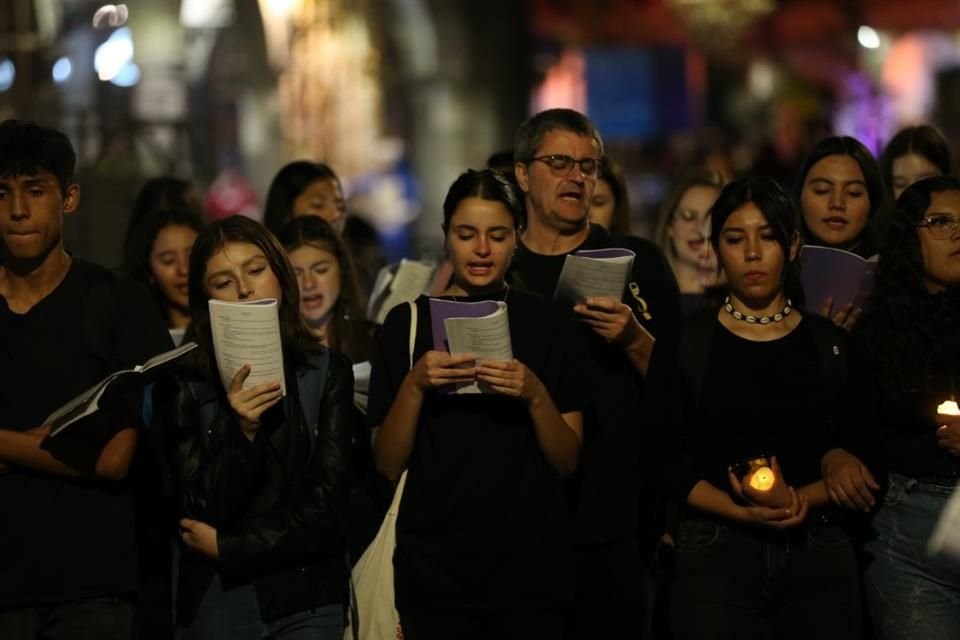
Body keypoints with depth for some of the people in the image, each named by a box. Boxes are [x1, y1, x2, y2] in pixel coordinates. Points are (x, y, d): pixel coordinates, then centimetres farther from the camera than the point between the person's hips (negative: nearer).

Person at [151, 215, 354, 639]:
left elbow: (326, 510, -5)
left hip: (309, 603, 0)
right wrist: (242, 432, -21)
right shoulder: (183, 385, -3)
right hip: (217, 603, 0)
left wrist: (227, 548, -7)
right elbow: (201, 516, -8)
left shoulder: (327, 373, 0)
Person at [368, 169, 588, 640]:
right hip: (434, 569, 0)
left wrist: (536, 395, -16)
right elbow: (387, 463, 0)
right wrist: (414, 386, -15)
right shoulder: (408, 323, 2)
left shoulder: (551, 324, 2)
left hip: (530, 569, 0)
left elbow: (568, 459, 1)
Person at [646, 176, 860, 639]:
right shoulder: (684, 342, 3)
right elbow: (667, 461, -1)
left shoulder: (832, 344, 7)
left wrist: (802, 501, -16)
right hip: (715, 551, -1)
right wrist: (742, 512, -16)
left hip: (819, 551, 1)